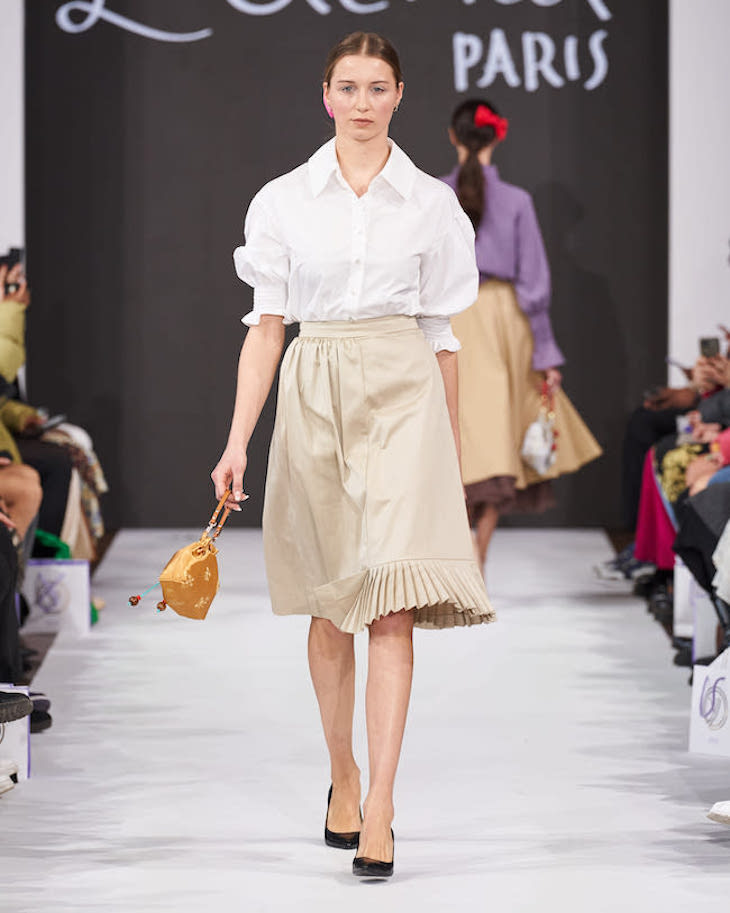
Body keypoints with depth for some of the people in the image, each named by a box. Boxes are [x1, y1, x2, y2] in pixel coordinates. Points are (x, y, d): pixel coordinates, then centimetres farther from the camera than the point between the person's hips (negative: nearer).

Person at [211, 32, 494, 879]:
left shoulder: (431, 203, 5)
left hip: (403, 394, -1)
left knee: (393, 605, -12)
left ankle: (378, 811, -14)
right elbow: (266, 325, 3)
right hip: (315, 396, 1)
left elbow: (441, 334, 9)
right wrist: (237, 441, -4)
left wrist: (453, 451, 11)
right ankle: (343, 782, 28)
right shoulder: (283, 200, 5)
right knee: (332, 606, 10)